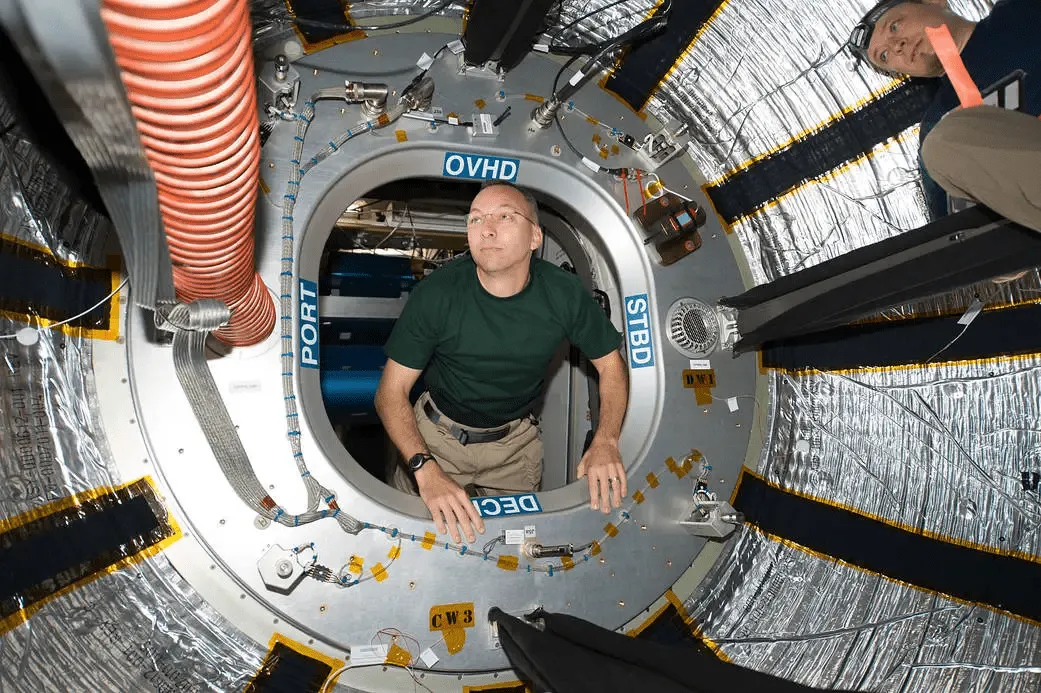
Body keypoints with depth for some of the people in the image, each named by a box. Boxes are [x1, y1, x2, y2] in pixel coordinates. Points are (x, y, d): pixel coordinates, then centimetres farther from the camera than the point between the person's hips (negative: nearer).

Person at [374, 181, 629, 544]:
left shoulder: (564, 293, -20)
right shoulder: (436, 293, -25)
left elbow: (610, 363, -4)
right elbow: (391, 392, -20)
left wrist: (606, 440, -20)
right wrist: (425, 469, -36)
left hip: (515, 444, 2)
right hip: (438, 432, -1)